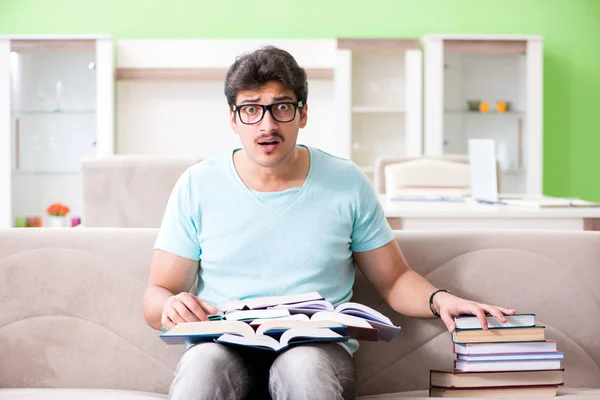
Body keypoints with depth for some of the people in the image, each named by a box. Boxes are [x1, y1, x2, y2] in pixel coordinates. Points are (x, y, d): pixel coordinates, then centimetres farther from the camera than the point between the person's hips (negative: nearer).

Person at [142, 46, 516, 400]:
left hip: (319, 347, 1)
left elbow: (394, 279, 12)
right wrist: (170, 306, -17)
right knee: (201, 365, -36)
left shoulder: (346, 182, 6)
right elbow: (157, 292, 7)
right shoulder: (198, 186, 5)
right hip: (225, 347, 0)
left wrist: (439, 300, -9)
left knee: (306, 365, -36)